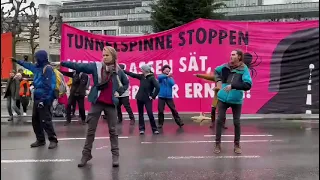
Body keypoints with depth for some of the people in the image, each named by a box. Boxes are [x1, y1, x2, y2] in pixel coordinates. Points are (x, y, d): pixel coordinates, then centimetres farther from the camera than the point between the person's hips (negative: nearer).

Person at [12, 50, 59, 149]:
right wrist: (17, 61, 44)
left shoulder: (48, 68, -15)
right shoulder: (38, 67, 14)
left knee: (45, 120, -9)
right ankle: (40, 140, 21)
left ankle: (53, 140, 1)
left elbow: (49, 86, -22)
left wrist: (44, 99, -25)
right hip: (37, 98, 10)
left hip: (44, 100, -10)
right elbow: (28, 65, 36)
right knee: (35, 120, 12)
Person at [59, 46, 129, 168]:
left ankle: (115, 155, 16)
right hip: (97, 102, 0)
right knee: (91, 129, 5)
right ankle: (86, 154, 17)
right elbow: (79, 66, -12)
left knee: (113, 130, 6)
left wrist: (119, 92, 4)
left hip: (111, 104, 1)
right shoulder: (96, 66, -3)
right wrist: (62, 63, -21)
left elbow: (126, 83, 17)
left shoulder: (118, 71, 2)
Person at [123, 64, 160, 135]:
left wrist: (153, 96, -17)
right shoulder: (141, 76, 4)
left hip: (147, 99, -6)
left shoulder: (152, 78, -14)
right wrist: (123, 70, 12)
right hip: (140, 98, 6)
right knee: (140, 114, 9)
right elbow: (132, 74, 11)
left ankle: (155, 129, 6)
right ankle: (142, 129, 18)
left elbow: (158, 87, -21)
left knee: (150, 114, -7)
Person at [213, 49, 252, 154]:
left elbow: (248, 85, -23)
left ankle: (237, 145, 22)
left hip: (236, 100, -2)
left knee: (237, 122, 6)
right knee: (220, 120, 3)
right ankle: (217, 144, 14)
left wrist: (232, 86, -28)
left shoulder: (244, 69, -11)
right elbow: (216, 71, 21)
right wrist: (218, 80, 3)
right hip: (223, 98, 3)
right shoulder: (225, 66, -1)